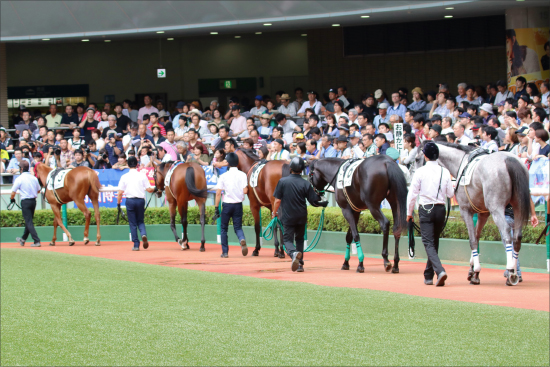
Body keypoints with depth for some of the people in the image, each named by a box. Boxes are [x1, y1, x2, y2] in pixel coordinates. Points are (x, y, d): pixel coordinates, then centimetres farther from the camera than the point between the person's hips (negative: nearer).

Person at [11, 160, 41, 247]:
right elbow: (38, 190, 15)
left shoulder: (19, 179, -12)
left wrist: (12, 199, 10)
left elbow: (13, 192, -10)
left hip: (25, 201, -6)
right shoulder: (34, 178, 4)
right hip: (33, 200, 6)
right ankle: (23, 239, 36)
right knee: (29, 221, 19)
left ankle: (37, 241, -13)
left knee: (29, 222, -4)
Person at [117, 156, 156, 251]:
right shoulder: (142, 175, 0)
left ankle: (136, 245, 4)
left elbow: (120, 192, -2)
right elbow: (149, 189, 0)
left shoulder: (124, 177, -1)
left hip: (130, 200, -1)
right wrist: (155, 189, 21)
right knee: (140, 221, 15)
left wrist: (118, 204, 7)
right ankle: (143, 234, -16)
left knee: (132, 223, 6)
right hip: (140, 200, 1)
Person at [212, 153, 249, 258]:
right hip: (238, 205, 1)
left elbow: (218, 193, -5)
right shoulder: (242, 175, -4)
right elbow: (245, 191, -11)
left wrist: (216, 208, -1)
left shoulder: (223, 176, -3)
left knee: (224, 228, 13)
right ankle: (242, 239, -25)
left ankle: (225, 252, 11)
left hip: (227, 205, -1)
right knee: (238, 227, 9)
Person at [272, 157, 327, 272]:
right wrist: (323, 204, 18)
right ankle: (300, 264, 15)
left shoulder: (283, 181, -8)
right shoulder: (306, 184, -6)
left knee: (287, 239, 2)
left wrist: (274, 213, 9)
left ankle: (294, 253, -30)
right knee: (299, 239, 19)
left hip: (287, 216, -2)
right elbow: (314, 201, -4)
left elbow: (277, 200, -7)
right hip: (301, 217, 2)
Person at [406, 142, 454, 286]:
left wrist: (409, 212, 6)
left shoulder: (420, 172, -9)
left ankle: (440, 270, -28)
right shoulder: (445, 172, -1)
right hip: (440, 208, 4)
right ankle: (428, 275, 24)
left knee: (429, 243, -6)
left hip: (426, 209, -4)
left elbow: (412, 193, -6)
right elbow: (451, 193, 4)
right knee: (434, 242, 16)